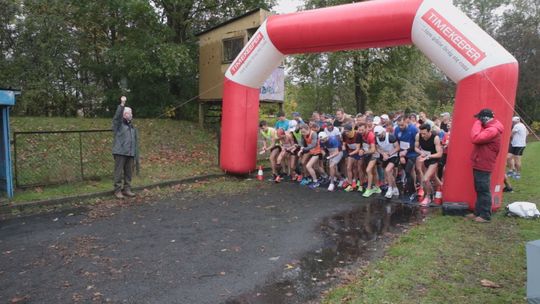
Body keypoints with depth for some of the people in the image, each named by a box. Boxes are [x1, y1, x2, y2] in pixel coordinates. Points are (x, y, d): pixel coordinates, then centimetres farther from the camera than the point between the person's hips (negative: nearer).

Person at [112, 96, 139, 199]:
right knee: (119, 172, -2)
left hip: (130, 153, 6)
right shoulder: (118, 124, 1)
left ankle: (127, 189, 18)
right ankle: (117, 191, 5)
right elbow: (117, 116, -22)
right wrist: (122, 104, -33)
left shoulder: (132, 126, 18)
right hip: (120, 153, -6)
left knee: (128, 173, 9)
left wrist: (136, 155, 14)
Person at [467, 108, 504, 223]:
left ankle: (485, 215, 5)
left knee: (484, 191, -3)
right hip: (479, 164, 10)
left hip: (483, 165, -10)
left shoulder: (493, 130, -20)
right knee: (479, 190, 15)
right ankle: (478, 212, 23)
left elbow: (475, 138, -29)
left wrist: (477, 123, -20)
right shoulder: (489, 128, 14)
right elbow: (480, 139, 15)